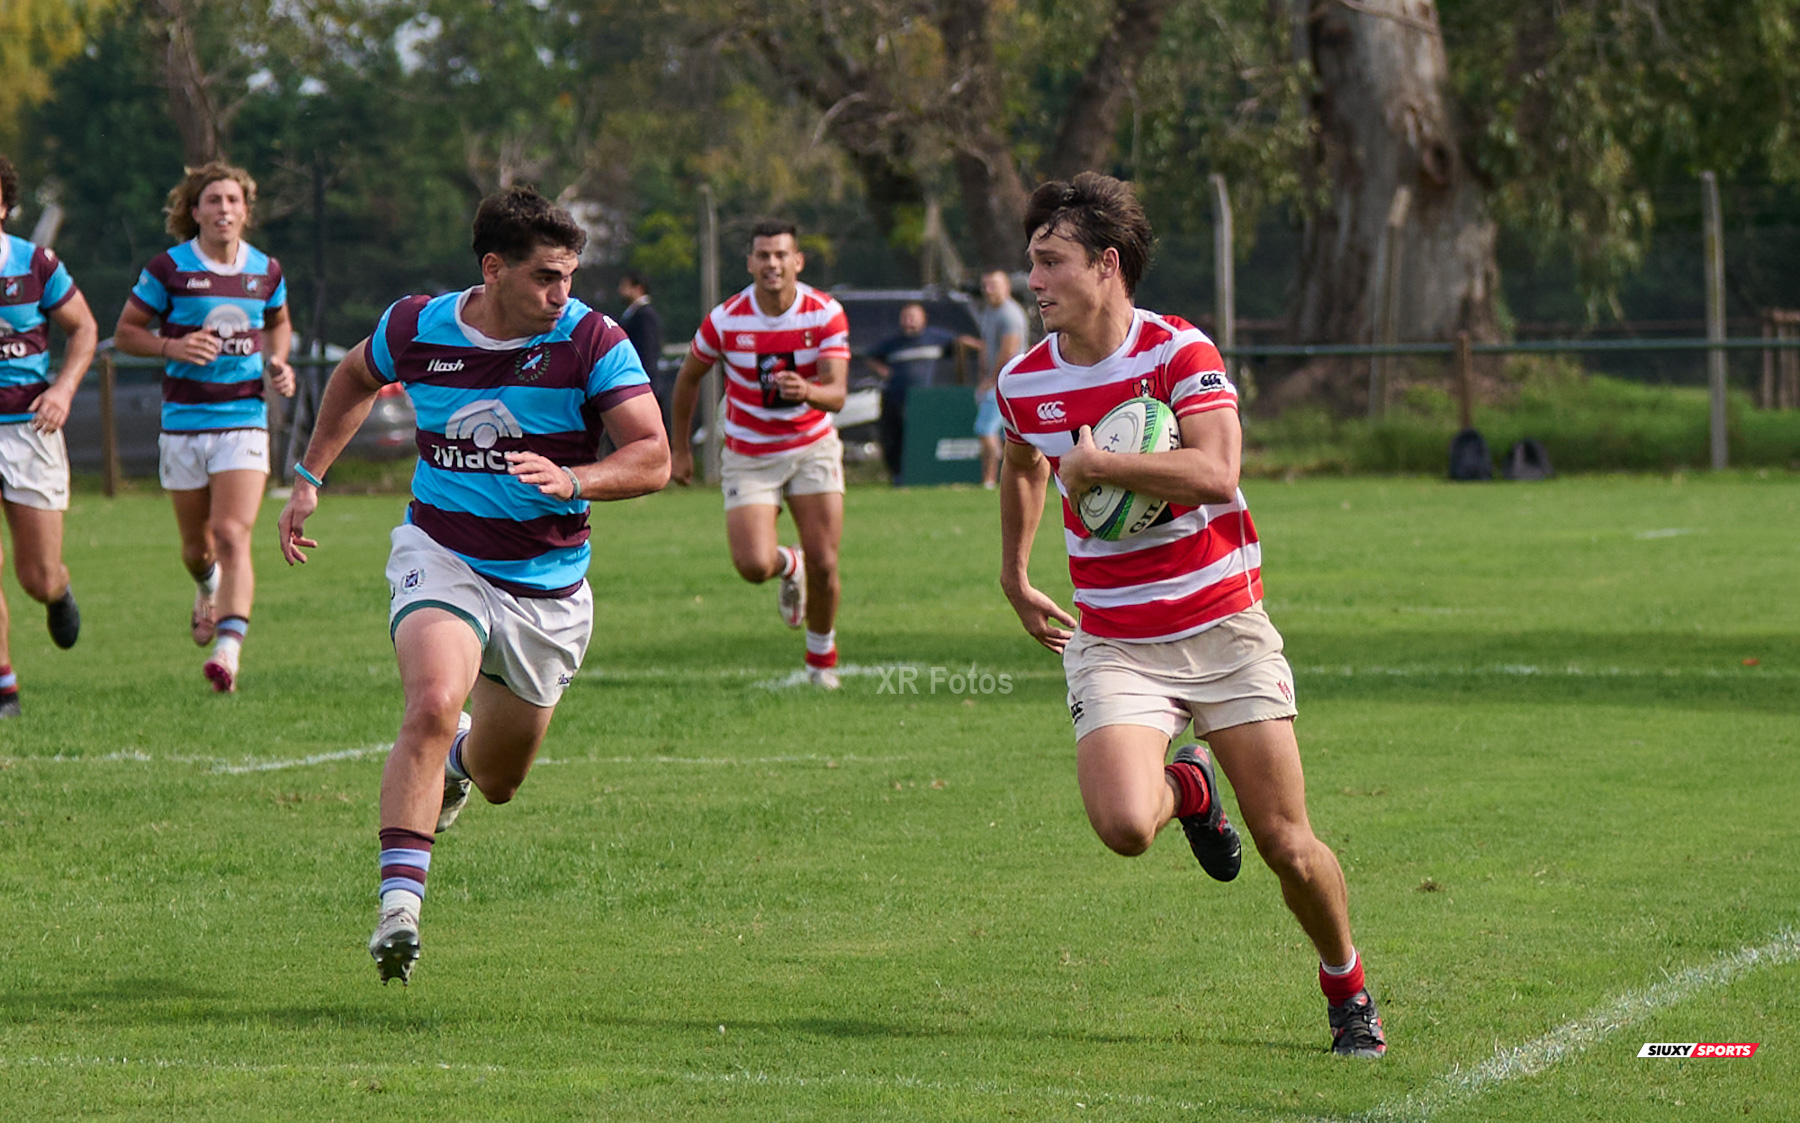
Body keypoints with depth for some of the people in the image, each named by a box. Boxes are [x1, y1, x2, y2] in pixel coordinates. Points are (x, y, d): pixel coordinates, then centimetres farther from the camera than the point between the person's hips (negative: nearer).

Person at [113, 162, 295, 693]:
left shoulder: (266, 270, 4)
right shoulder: (168, 269, -4)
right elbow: (125, 332, 3)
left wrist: (278, 364, 6)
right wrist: (173, 346, -15)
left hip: (245, 420, 0)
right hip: (182, 423, 0)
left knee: (232, 535, -17)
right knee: (196, 544, 13)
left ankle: (229, 650, -27)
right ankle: (207, 590, 49)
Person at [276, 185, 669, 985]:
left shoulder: (593, 343, -12)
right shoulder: (416, 328, -6)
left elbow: (651, 457, -16)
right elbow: (355, 377, 17)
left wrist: (572, 481, -33)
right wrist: (309, 479, 16)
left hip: (548, 588, 1)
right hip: (441, 557, -1)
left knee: (498, 781, 15)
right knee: (433, 704, -30)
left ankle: (458, 758, 54)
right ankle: (399, 901, -32)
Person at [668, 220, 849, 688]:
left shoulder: (826, 314, -13)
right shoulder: (726, 320, -13)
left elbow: (837, 394, -20)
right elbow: (688, 377, 5)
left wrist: (808, 392, -43)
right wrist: (680, 449, 8)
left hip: (812, 446, 0)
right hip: (748, 456, 0)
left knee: (823, 564, -8)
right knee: (754, 566, -17)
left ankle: (822, 658, 20)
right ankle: (789, 566, 23)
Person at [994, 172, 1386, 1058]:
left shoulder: (1179, 351, -13)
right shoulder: (1024, 382, 0)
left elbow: (1214, 474, -27)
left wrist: (1095, 463, -22)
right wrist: (1014, 577, 29)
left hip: (1223, 627, -2)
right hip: (1113, 643, 2)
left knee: (1287, 845, -3)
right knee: (1123, 826, -22)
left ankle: (1348, 992, 24)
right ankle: (1186, 789, 15)